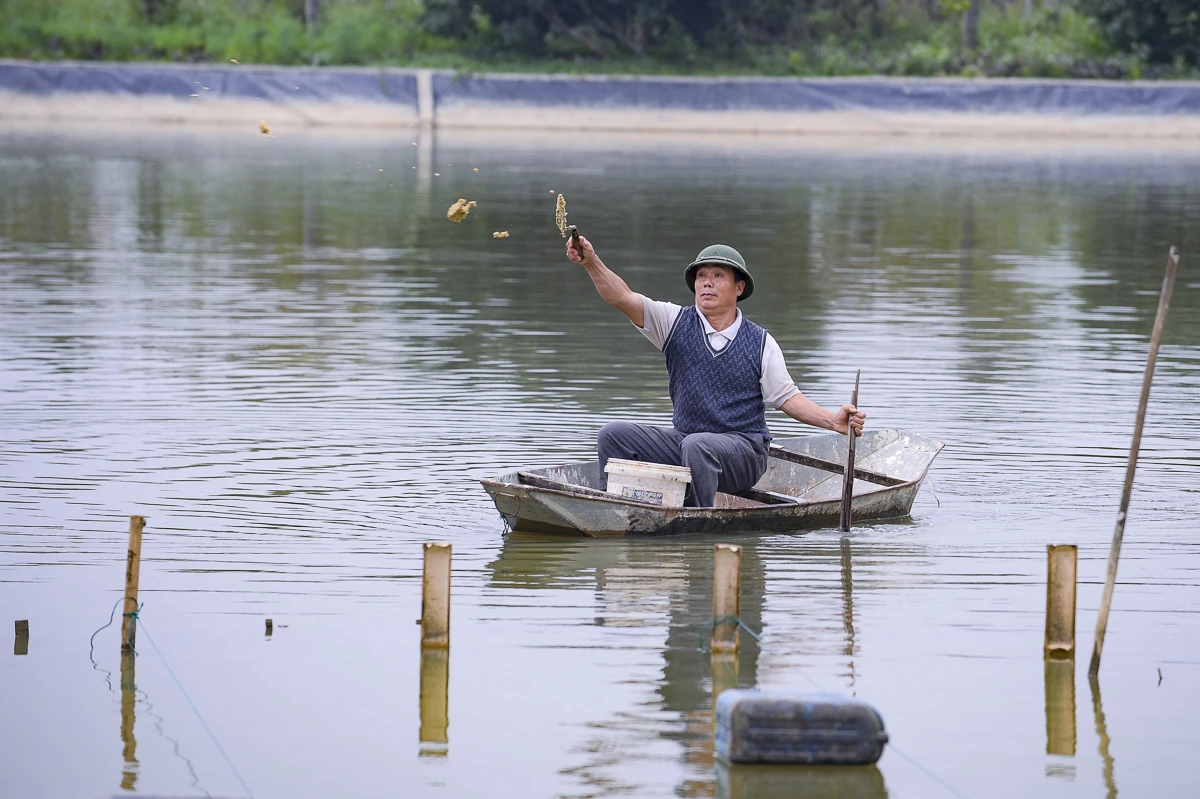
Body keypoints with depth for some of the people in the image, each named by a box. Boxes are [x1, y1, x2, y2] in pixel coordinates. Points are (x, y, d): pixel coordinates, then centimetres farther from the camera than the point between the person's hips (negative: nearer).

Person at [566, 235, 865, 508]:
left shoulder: (760, 343, 0)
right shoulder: (675, 323, 2)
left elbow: (787, 398, 3)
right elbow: (624, 298, -10)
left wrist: (833, 420, -13)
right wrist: (592, 262, -27)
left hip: (744, 453, -3)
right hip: (683, 439, 4)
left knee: (697, 445, -36)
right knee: (614, 435, -13)